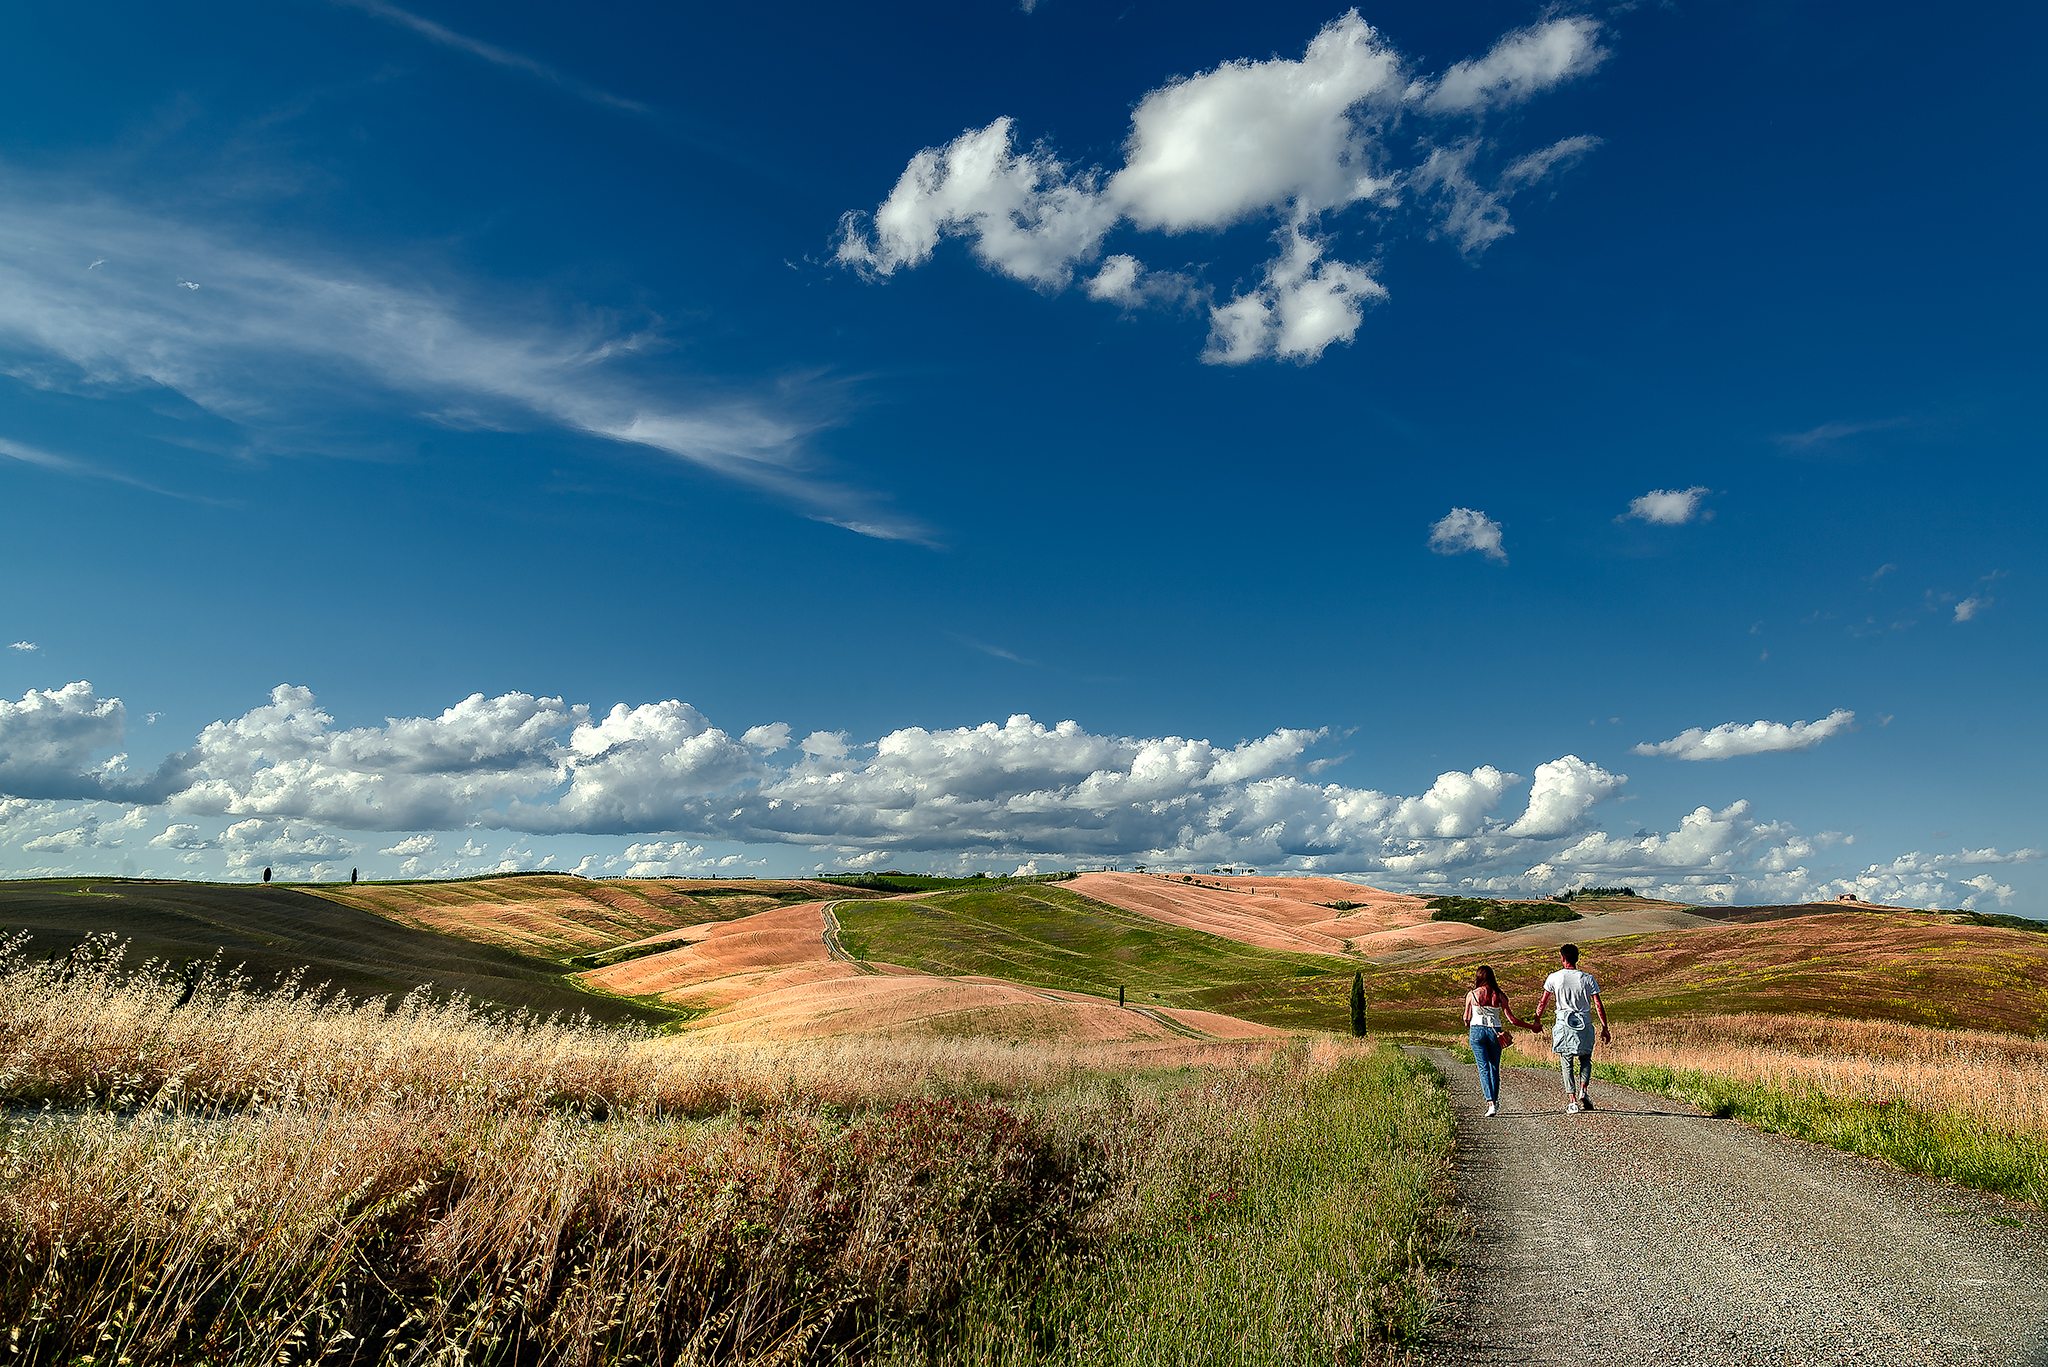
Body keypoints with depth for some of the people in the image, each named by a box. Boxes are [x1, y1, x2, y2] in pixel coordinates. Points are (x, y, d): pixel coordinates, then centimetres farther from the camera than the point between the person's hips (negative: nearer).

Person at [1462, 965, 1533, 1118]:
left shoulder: (1472, 994, 0)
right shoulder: (1499, 995, 3)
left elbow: (1466, 1018, 9)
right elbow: (1512, 1019, 1)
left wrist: (1469, 1024, 33)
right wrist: (1532, 1027, 12)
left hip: (1477, 1031, -2)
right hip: (1495, 1032, 2)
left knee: (1483, 1068, -2)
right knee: (1494, 1068, 15)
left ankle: (1491, 1103, -15)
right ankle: (1495, 1102, 21)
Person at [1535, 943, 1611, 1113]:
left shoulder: (1554, 978, -2)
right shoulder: (1588, 979, -1)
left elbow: (1543, 1002, 2)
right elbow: (1598, 1005, -3)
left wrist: (1536, 1021, 13)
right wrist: (1604, 1028, 4)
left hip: (1564, 1024, -1)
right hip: (1585, 1025, 1)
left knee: (1567, 1064, 3)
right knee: (1585, 1059, 19)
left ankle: (1572, 1101, -4)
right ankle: (1582, 1090, -2)